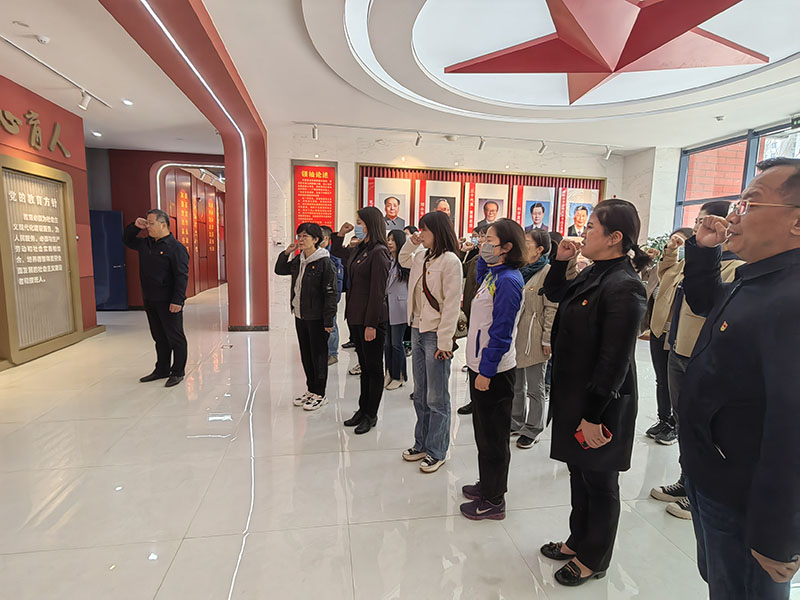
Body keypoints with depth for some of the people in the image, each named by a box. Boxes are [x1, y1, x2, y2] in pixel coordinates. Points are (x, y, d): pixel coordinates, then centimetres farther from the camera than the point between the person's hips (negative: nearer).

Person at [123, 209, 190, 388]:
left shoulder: (176, 247, -13)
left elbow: (182, 276, -18)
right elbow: (127, 240, 32)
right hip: (150, 300, 8)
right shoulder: (145, 244, 13)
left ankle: (178, 372, 12)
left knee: (175, 337, 2)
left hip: (168, 302, -8)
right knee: (159, 337, 16)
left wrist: (177, 300, -23)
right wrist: (135, 226, 12)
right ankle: (162, 370, 28)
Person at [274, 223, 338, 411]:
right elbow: (280, 270, 23)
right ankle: (311, 390, 31)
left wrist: (329, 320, -19)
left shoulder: (324, 262, -15)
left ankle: (320, 395, 17)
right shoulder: (298, 260, 8)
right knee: (305, 355, 16)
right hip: (300, 316, 8)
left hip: (316, 318, -8)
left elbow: (330, 293, -17)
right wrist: (286, 252, 5)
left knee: (318, 355, 4)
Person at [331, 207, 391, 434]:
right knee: (364, 366, 17)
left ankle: (371, 415, 18)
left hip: (372, 319, -9)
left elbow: (377, 292, -19)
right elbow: (337, 252, 32)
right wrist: (340, 233, 16)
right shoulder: (358, 250, 11)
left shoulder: (378, 253, -15)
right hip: (356, 317, 9)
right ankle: (363, 409, 29)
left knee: (373, 368, 5)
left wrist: (371, 324, -20)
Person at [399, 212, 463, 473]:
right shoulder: (421, 258, 10)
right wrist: (411, 243, 14)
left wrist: (444, 341, -18)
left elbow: (452, 304, -17)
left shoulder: (450, 261, -13)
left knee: (437, 398, 4)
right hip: (417, 331, 8)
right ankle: (421, 444, 32)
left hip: (435, 335, -8)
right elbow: (403, 260, 33)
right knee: (420, 394, 17)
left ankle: (436, 451, 20)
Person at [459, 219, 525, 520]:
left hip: (493, 371, -9)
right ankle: (487, 485, 38)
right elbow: (480, 279, 32)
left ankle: (494, 501, 22)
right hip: (481, 365, 9)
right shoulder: (493, 273, 7)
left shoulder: (508, 281, -20)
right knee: (483, 430, 21)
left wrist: (487, 371, -20)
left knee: (493, 435, 5)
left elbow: (501, 332, -22)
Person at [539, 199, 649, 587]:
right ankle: (578, 541, 44)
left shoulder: (624, 287, -23)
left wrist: (594, 415, -20)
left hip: (600, 405, -8)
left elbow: (615, 359, -24)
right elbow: (554, 295, 22)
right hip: (574, 395, 8)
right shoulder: (592, 275, 4)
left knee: (599, 482, 13)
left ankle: (594, 560, 35)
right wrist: (560, 261, 5)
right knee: (579, 473, 23)